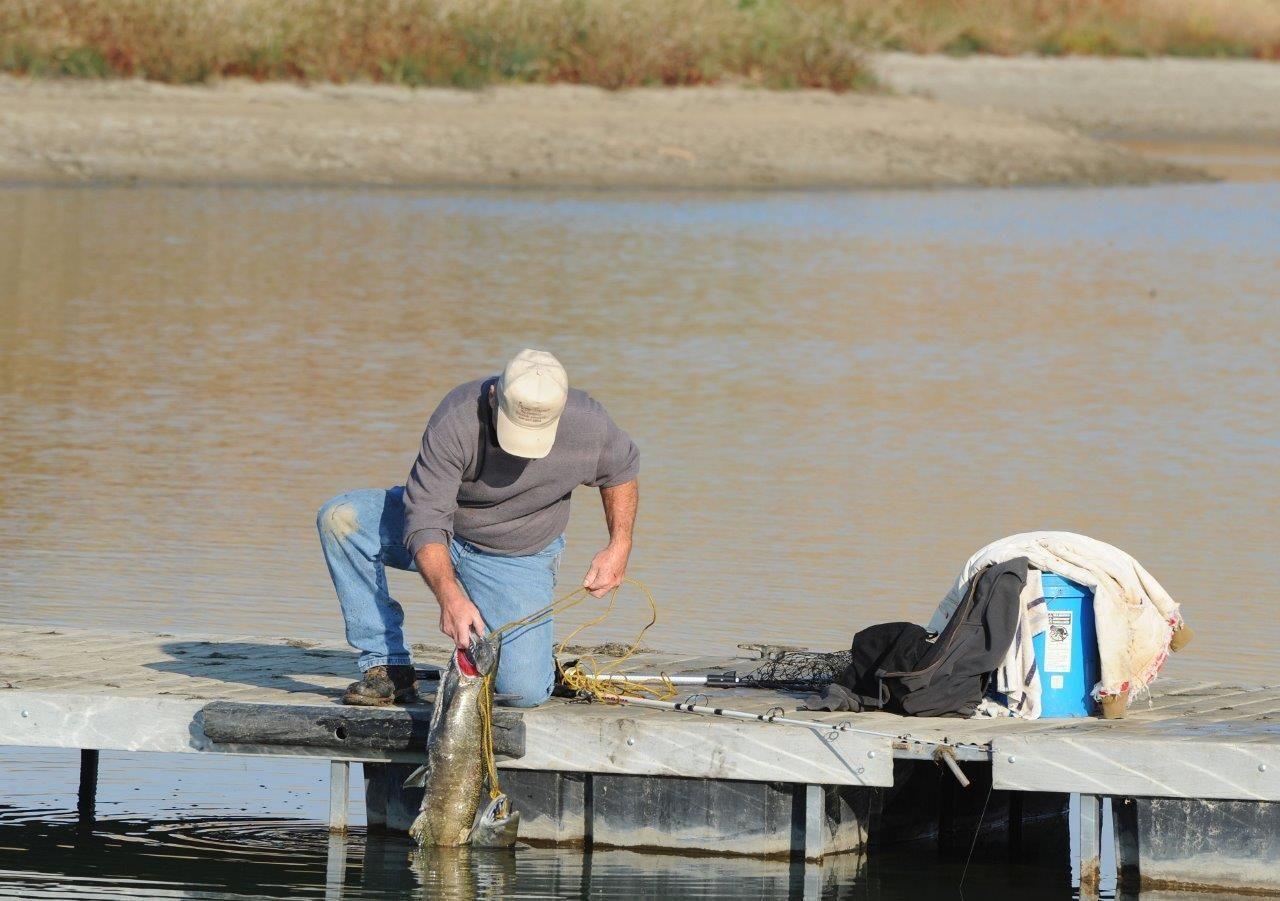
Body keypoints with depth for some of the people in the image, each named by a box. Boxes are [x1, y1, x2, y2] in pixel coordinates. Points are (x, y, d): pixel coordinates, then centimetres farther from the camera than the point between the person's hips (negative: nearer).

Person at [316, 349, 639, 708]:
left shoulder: (587, 424, -23)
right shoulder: (455, 420, -32)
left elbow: (622, 470, 2)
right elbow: (425, 521, -34)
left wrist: (620, 546, -9)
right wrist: (449, 597, -49)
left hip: (518, 557, 0)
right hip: (442, 538, 0)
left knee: (524, 691, -22)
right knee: (340, 519, -26)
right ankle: (388, 665, -17)